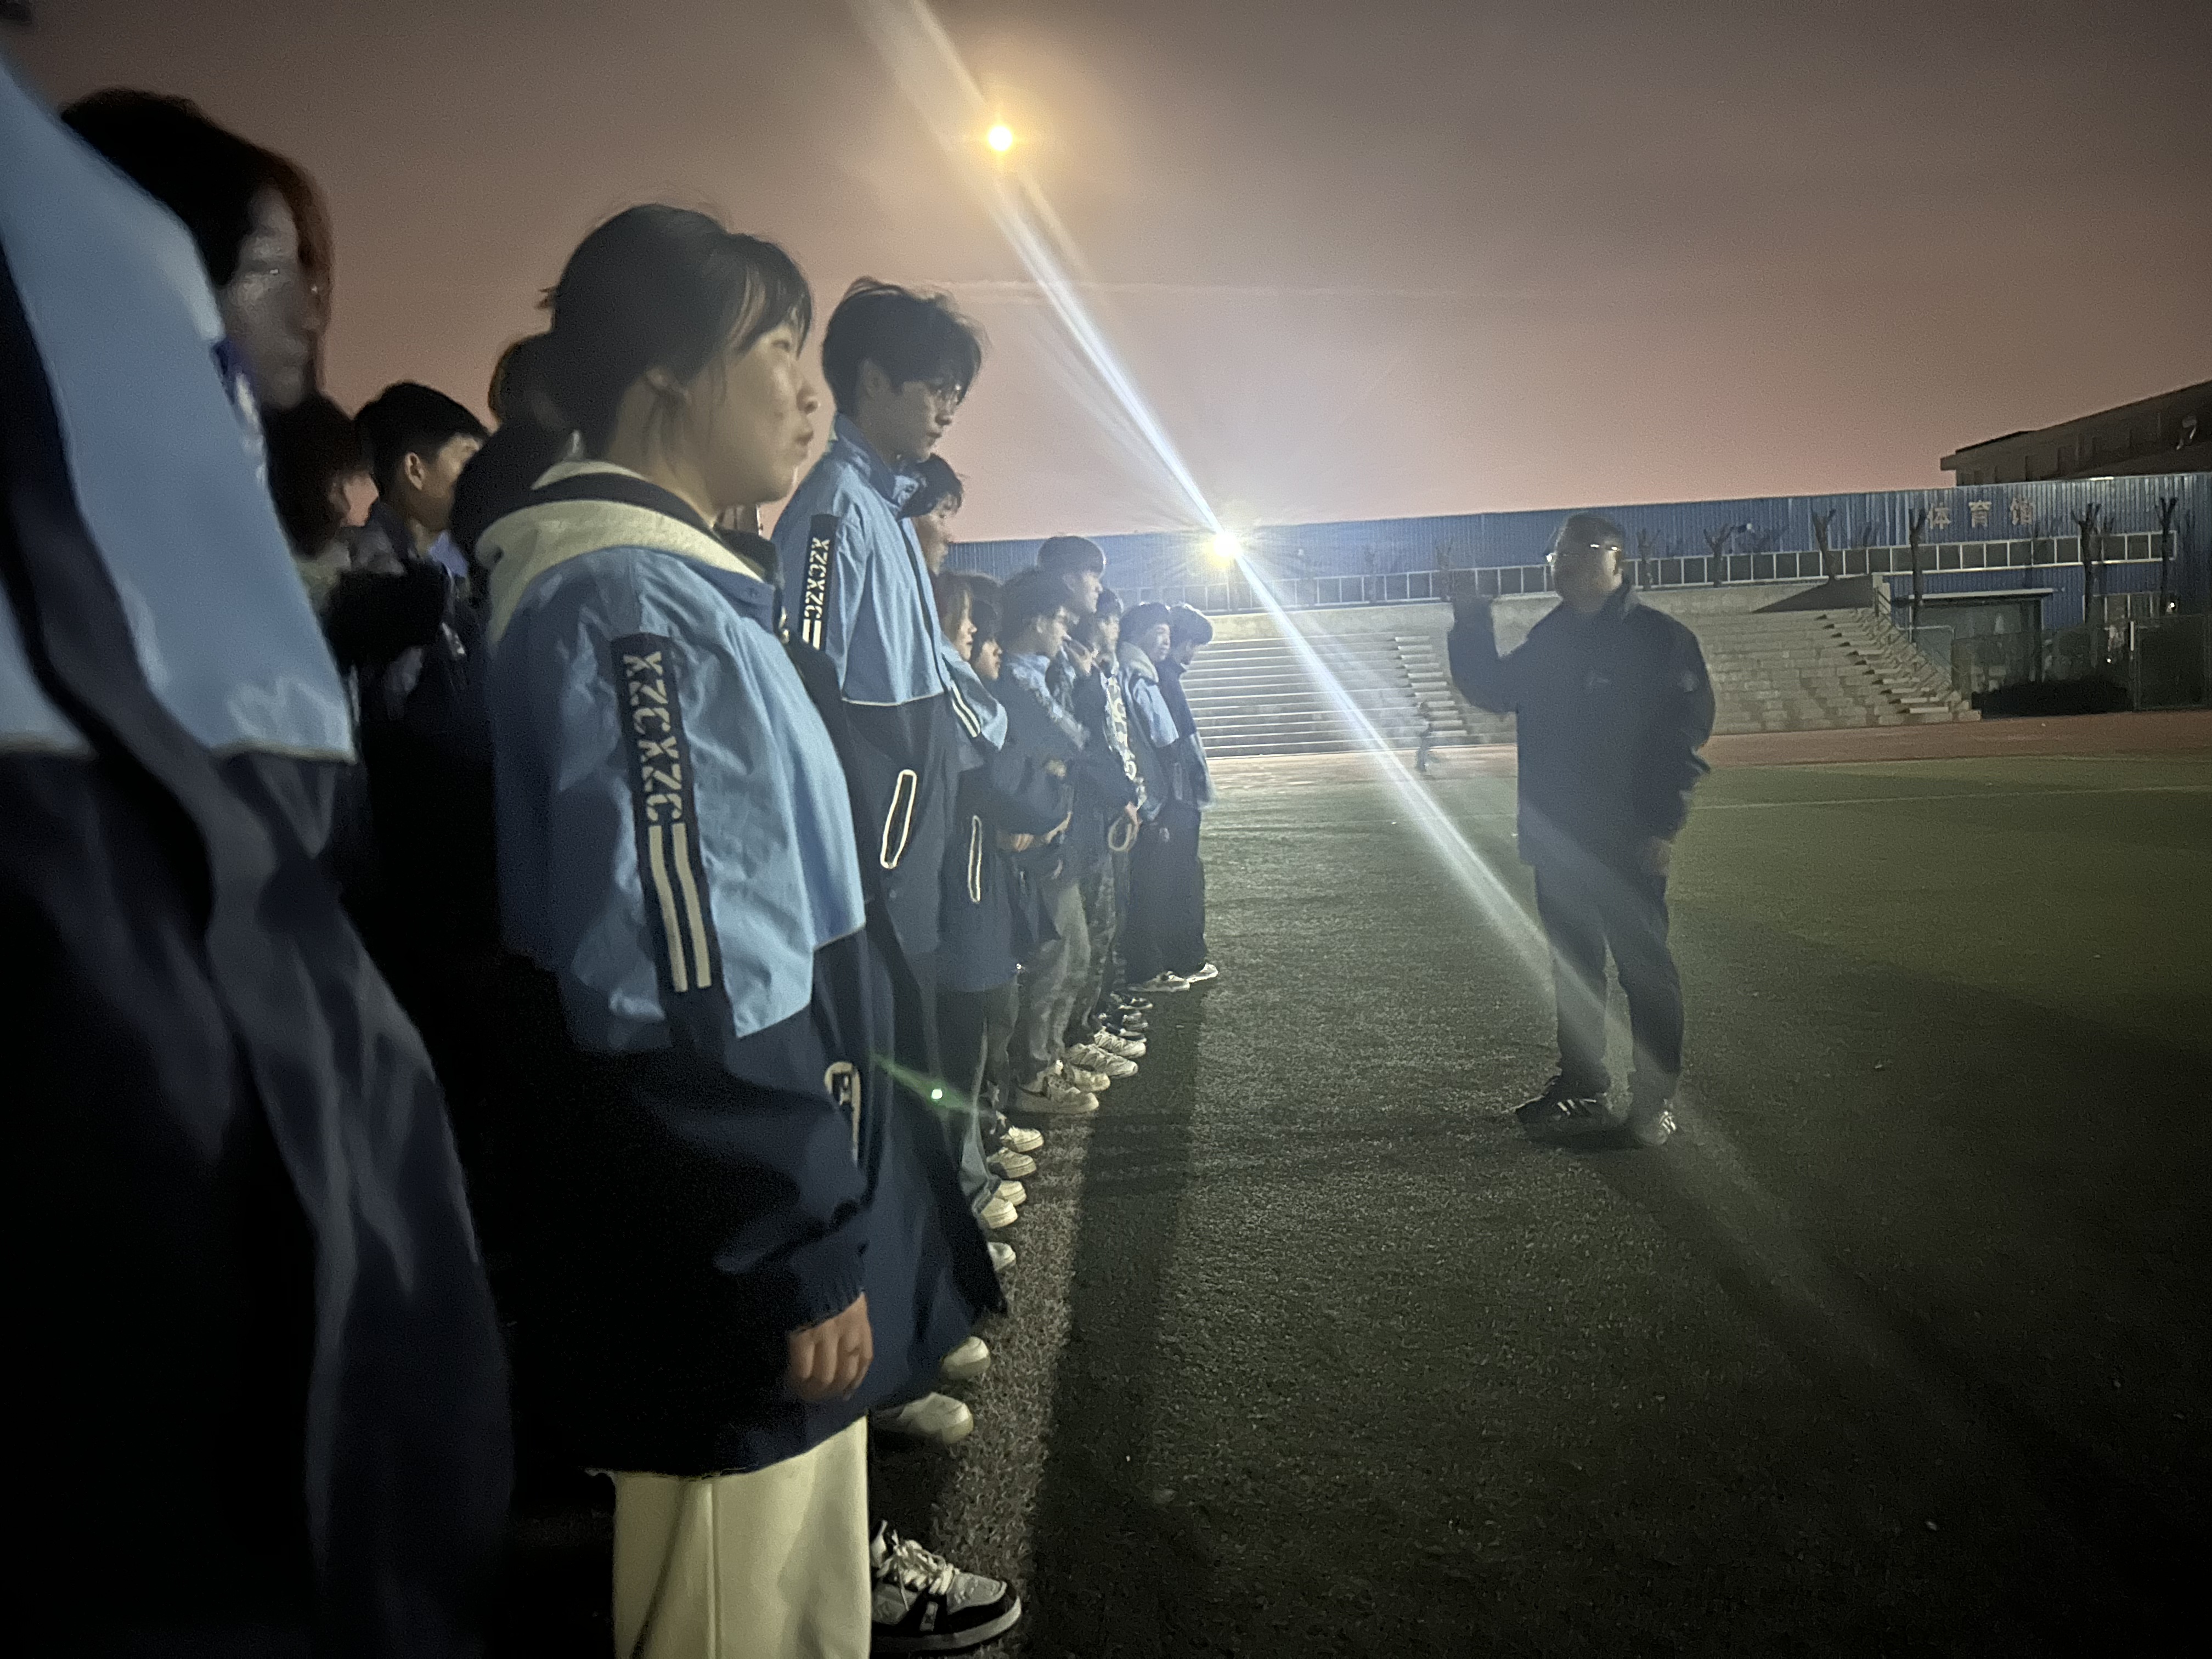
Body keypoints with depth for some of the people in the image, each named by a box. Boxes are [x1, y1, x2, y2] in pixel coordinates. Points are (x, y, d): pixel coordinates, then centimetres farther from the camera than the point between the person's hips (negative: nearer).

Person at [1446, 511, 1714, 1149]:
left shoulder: (1661, 638, -8)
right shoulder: (1548, 639, 11)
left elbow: (1685, 735, -11)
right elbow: (1492, 691, 19)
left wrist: (1662, 826, -17)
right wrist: (1470, 624, 7)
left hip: (1627, 843, -6)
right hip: (1557, 839, 6)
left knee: (1644, 967, 2)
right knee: (1572, 966, 13)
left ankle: (1655, 1099, 12)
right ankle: (1584, 1089, 25)